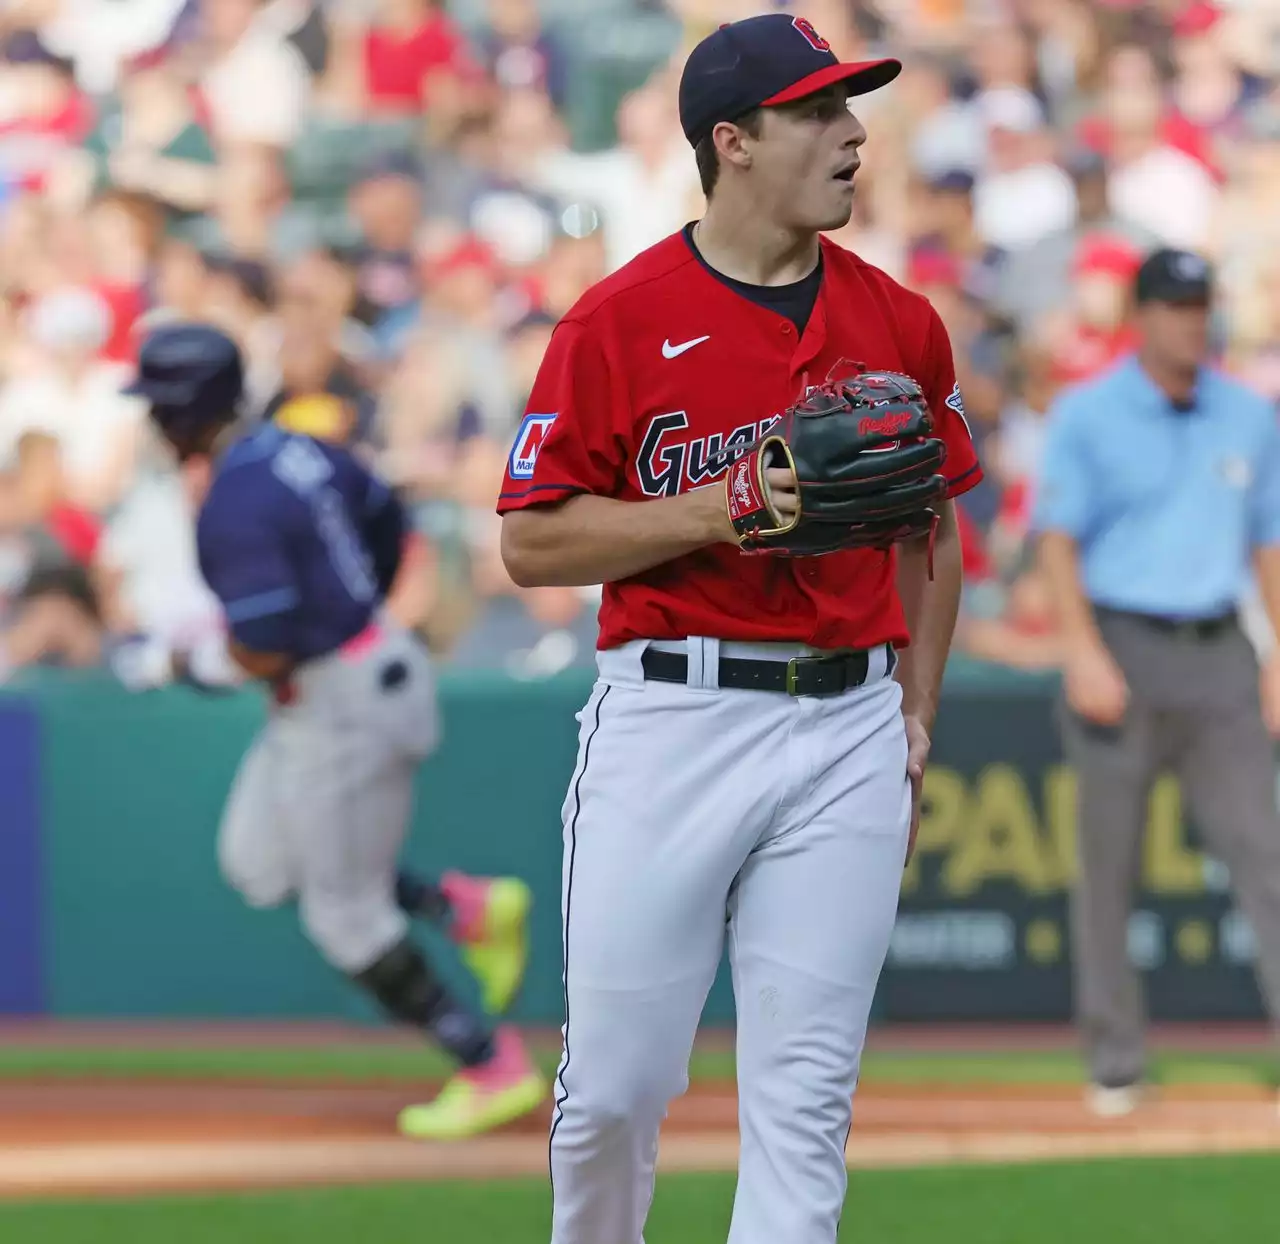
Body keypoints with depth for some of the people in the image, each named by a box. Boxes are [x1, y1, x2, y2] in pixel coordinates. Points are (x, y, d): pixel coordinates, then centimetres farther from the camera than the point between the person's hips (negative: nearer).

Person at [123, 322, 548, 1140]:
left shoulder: (233, 512, -24)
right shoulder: (294, 450, 3)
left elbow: (264, 653, -26)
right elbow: (388, 519, 18)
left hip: (340, 704, -9)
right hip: (380, 657, 9)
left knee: (347, 916, 4)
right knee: (259, 863, 19)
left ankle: (494, 1069, 12)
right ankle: (468, 910, 18)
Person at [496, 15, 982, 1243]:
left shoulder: (898, 323, 9)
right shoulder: (618, 321, -4)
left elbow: (930, 533, 19)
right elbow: (531, 544, -4)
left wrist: (916, 716, 10)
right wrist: (707, 513, -16)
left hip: (848, 724, 3)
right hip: (668, 720, -3)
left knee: (804, 1097, 0)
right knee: (615, 1081, 1)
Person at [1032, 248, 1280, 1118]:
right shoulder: (1089, 416, 0)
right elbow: (1058, 537, -5)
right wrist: (1085, 653, -15)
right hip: (1123, 649, -3)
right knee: (1109, 865, 1)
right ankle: (1115, 1065, 9)